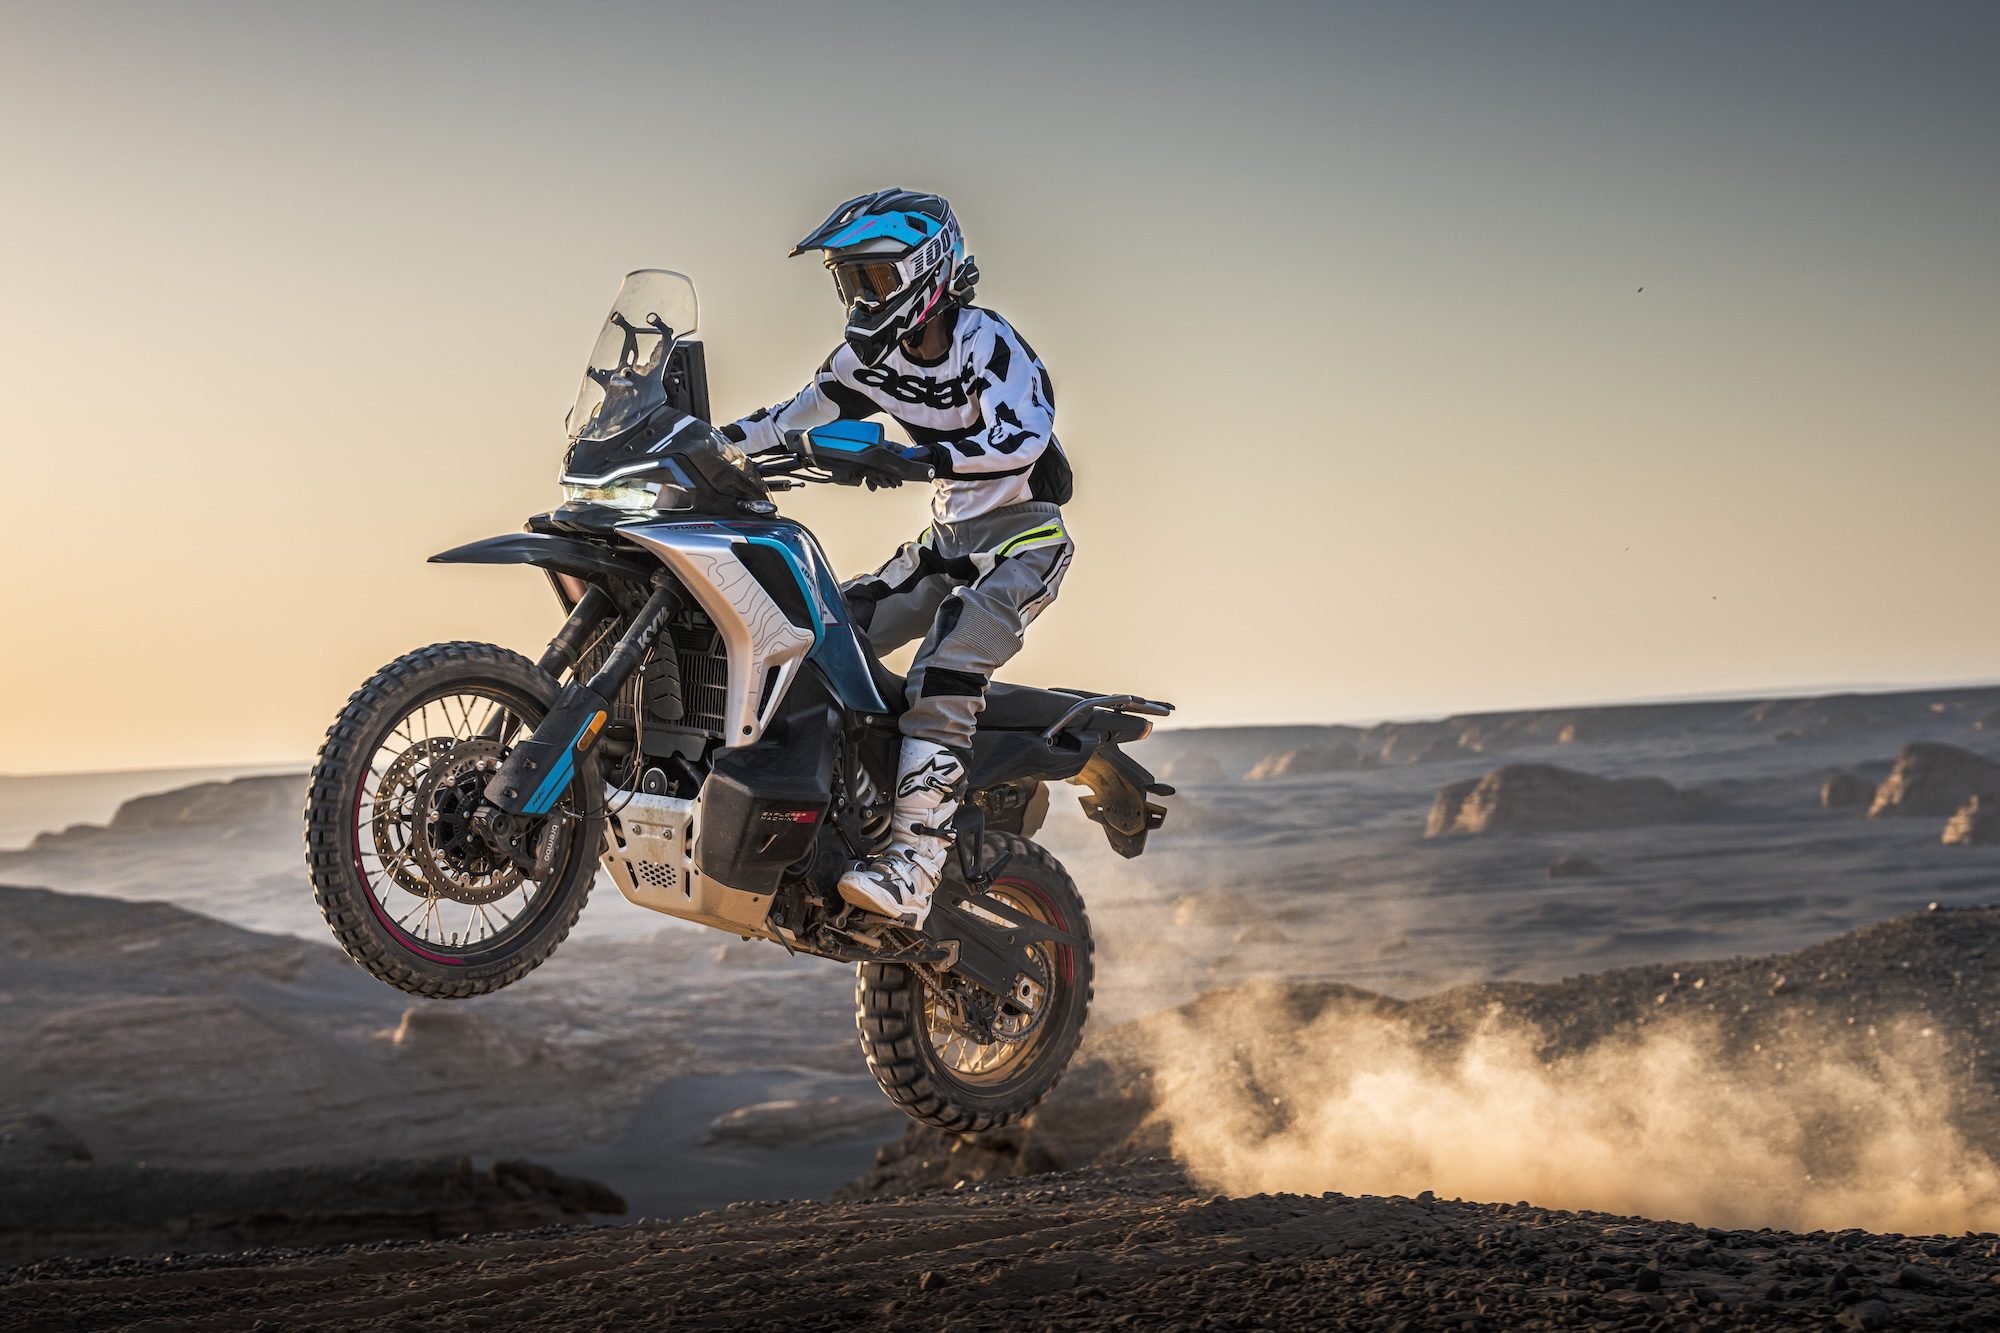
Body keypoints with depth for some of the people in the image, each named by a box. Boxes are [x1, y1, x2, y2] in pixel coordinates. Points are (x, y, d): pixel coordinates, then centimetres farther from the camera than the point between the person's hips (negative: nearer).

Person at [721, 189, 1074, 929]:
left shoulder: (986, 340, -18)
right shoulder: (872, 354, 6)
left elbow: (1025, 435, -33)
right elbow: (798, 417, 14)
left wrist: (914, 459, -45)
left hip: (1024, 537, -8)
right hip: (948, 537, 8)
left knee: (945, 673, -28)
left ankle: (912, 863, -35)